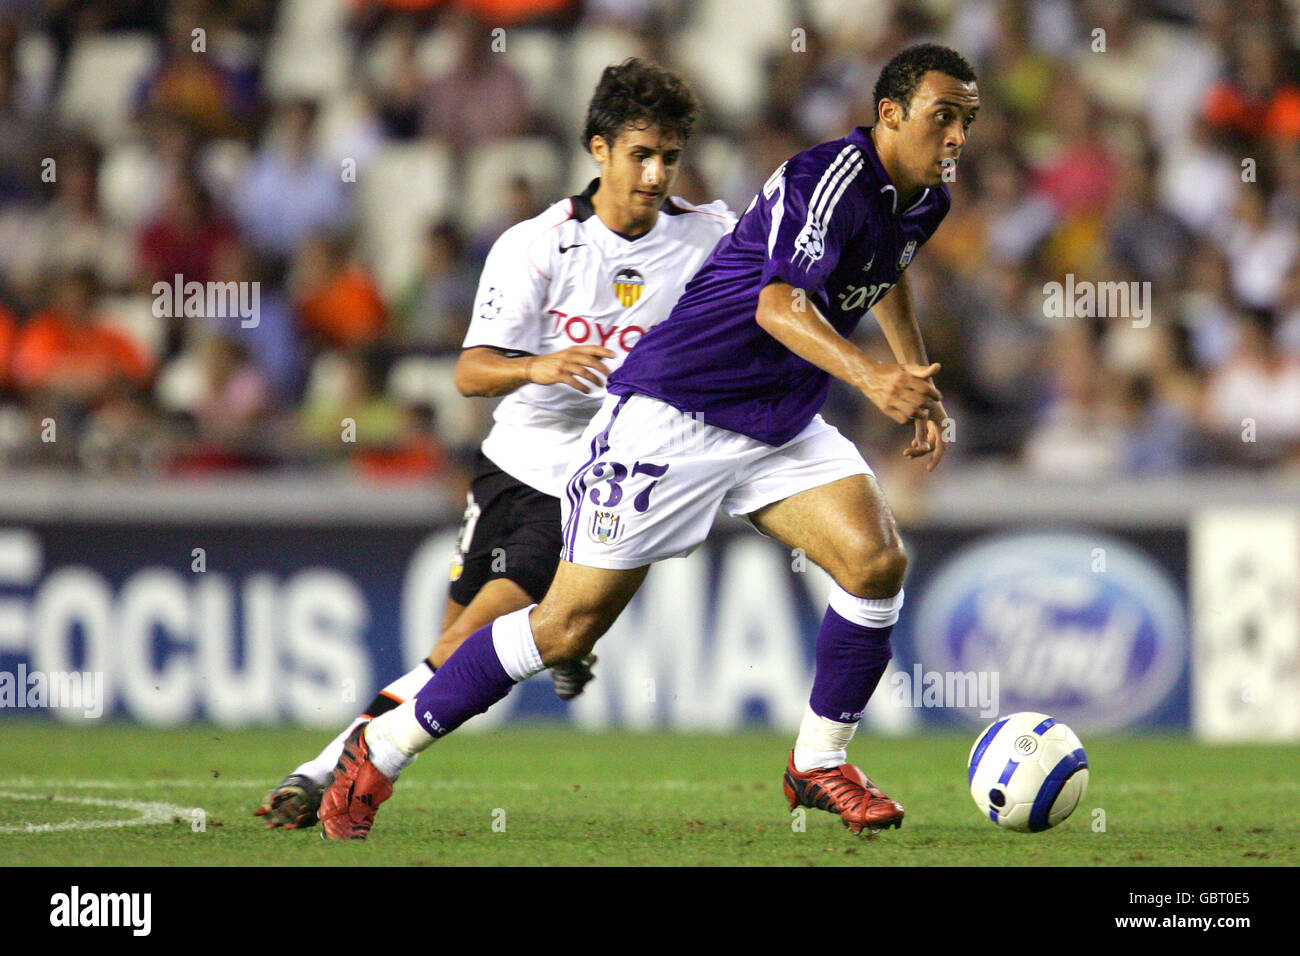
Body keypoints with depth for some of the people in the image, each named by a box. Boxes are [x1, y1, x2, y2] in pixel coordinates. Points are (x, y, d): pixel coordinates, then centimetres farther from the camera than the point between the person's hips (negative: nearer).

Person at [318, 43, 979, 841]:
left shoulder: (922, 202, 7)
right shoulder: (832, 177, -21)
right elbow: (779, 302, -36)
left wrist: (919, 385, 31)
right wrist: (867, 376, -49)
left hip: (778, 428, 8)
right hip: (674, 412, -8)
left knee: (877, 560, -12)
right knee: (572, 624, -7)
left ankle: (820, 762, 5)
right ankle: (381, 751, 5)